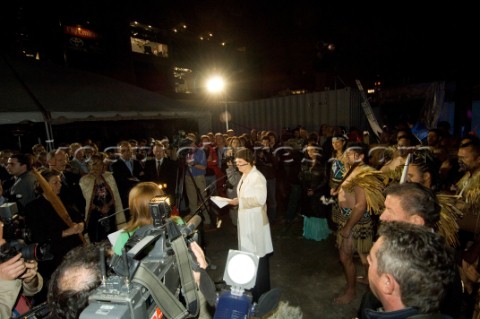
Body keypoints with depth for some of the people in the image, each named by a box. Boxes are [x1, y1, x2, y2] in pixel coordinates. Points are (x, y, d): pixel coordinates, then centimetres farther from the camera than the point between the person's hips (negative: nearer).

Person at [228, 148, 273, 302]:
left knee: (258, 257, 5)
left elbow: (260, 199, -24)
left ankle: (260, 292, 23)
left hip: (255, 222, -9)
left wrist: (239, 201, -21)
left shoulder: (257, 177, -19)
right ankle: (251, 286, 37)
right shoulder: (245, 175, 9)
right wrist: (237, 200, 1)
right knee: (248, 254, 20)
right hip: (245, 220, 9)